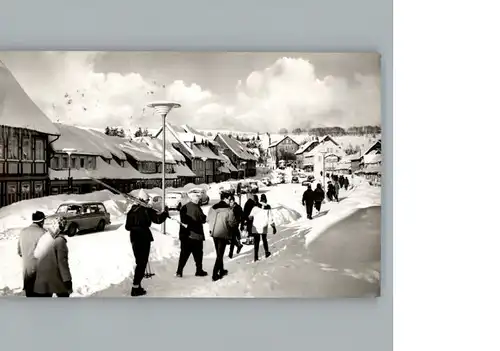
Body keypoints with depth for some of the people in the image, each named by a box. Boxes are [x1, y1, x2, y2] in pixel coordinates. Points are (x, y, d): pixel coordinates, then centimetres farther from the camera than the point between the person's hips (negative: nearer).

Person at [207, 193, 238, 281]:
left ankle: (221, 271, 34)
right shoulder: (229, 210, -16)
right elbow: (232, 223, -17)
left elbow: (208, 219, 7)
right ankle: (215, 275, 0)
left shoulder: (212, 208, 2)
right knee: (220, 254, 2)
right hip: (223, 234, -6)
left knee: (218, 253, 20)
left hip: (214, 233, 6)